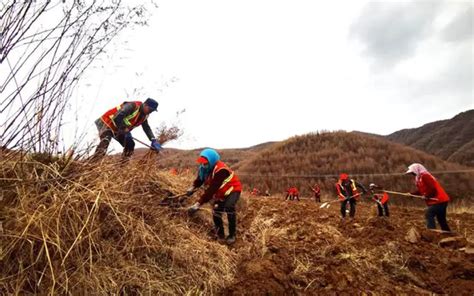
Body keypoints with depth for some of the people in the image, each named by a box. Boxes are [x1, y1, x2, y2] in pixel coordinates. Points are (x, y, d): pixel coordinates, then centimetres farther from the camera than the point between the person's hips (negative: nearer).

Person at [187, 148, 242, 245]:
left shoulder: (220, 171, -37)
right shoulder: (204, 168, -13)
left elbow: (212, 189, -41)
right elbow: (200, 179, 4)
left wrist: (198, 204, -43)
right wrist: (193, 187, -17)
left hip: (233, 189, -8)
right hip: (221, 193, 8)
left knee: (229, 207, -32)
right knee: (216, 212, 3)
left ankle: (232, 235, -15)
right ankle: (220, 234, 26)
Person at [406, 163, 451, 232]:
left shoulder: (424, 176, -17)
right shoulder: (419, 178, 14)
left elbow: (433, 189, -24)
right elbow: (421, 190, 17)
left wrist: (427, 196, -15)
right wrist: (412, 193, 4)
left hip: (439, 200, -11)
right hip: (441, 200, 11)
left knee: (428, 214, -17)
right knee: (441, 219, 16)